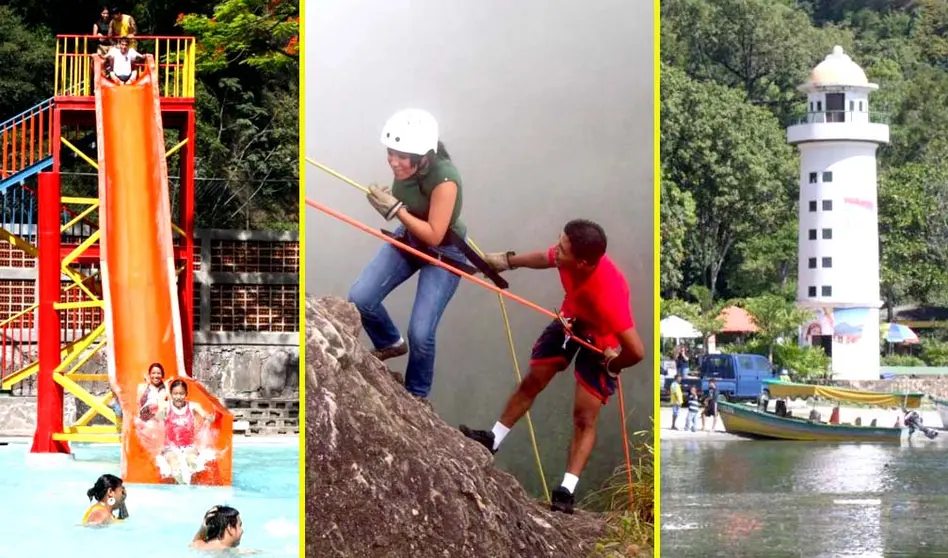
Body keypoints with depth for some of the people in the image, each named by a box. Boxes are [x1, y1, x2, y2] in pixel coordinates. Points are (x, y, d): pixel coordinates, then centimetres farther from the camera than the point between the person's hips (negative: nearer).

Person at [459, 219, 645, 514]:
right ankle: (492, 439, 34)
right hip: (571, 319, 6)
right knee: (532, 381, 17)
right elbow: (545, 258, -2)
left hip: (601, 339, -6)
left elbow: (637, 351, -44)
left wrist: (612, 364, -23)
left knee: (584, 416, -5)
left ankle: (566, 491, 1)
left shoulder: (607, 294, -47)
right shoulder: (570, 255, -31)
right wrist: (506, 260, 4)